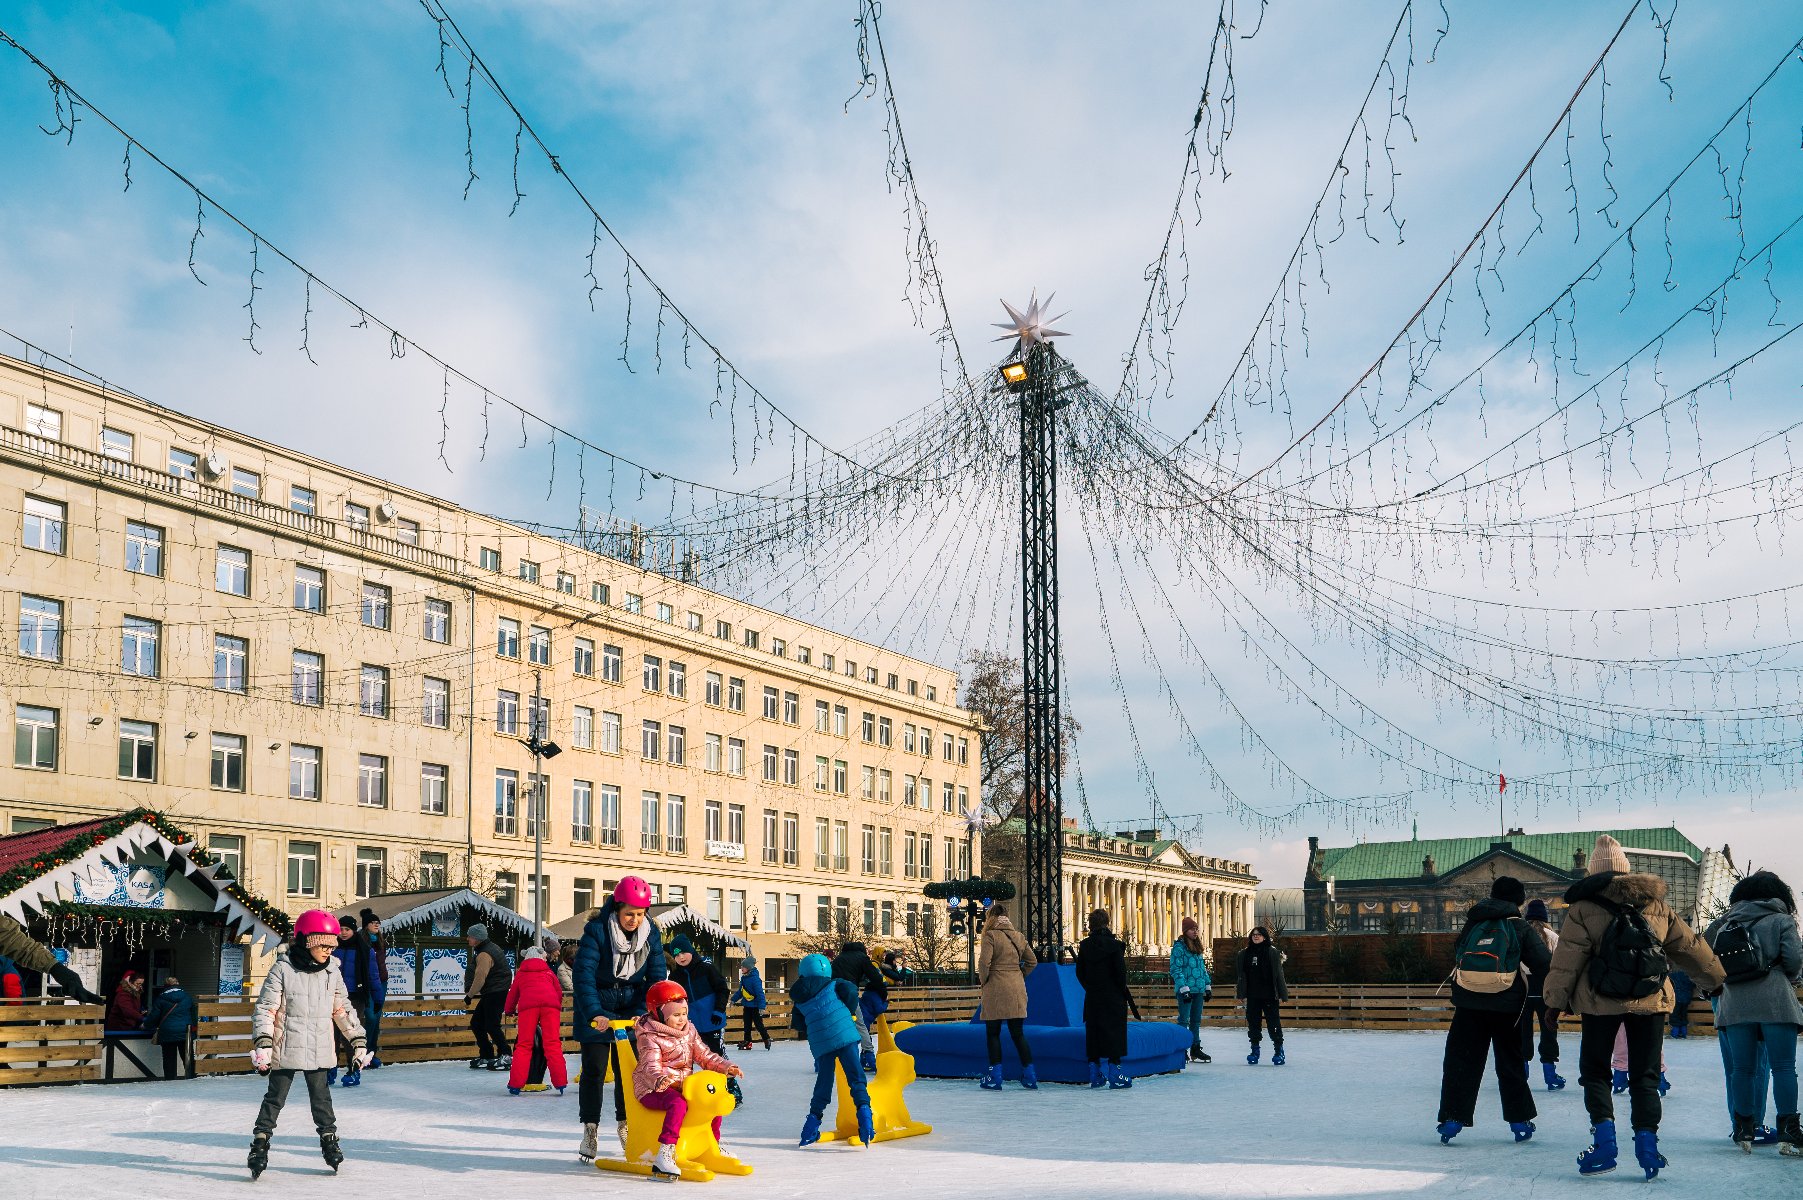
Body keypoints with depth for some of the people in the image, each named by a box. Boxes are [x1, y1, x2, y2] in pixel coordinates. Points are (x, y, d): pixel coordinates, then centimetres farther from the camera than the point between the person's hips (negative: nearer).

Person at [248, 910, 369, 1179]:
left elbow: (343, 1010, 15)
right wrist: (263, 1044, -16)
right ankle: (260, 1142, 11)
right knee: (275, 1097, 2)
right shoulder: (282, 970, -9)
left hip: (319, 1051, 4)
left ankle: (329, 1138, 21)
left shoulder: (332, 973, 6)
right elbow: (265, 1008, -9)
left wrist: (358, 1042, 14)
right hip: (286, 1050, -4)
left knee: (321, 1096, 11)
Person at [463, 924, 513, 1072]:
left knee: (491, 1025, -12)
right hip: (490, 994, 11)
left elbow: (480, 978, -20)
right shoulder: (490, 948, 13)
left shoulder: (484, 954, -20)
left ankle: (504, 1057, -9)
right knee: (476, 1023, 12)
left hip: (496, 993, -11)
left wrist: (469, 995, -5)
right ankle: (486, 1056, 19)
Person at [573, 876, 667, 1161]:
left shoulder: (651, 935, -8)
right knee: (594, 1068, -4)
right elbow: (583, 975, -26)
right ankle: (590, 1129, 7)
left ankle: (625, 1126, 18)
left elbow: (656, 977, -9)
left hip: (632, 1010, 3)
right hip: (597, 1011, -3)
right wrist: (594, 1013, -37)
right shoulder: (597, 931, -21)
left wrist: (643, 1013, -22)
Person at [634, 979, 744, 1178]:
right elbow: (651, 1065, -26)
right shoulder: (650, 1037, -13)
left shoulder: (689, 1031, 11)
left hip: (682, 1086, 8)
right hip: (652, 1090, -8)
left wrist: (726, 1067, 1)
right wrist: (660, 1079, -48)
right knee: (678, 1103, -35)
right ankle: (664, 1155, -42)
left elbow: (705, 1055, 15)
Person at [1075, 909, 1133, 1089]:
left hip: (1092, 998, 4)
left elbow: (1080, 973, 3)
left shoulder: (1085, 946, 1)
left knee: (1093, 1033, 9)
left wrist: (1090, 988, 13)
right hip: (1113, 998, -4)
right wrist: (1123, 992, 1)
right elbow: (1121, 971, -11)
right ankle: (1114, 1074, -1)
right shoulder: (1114, 944, -11)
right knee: (1114, 1032, 1)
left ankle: (1095, 1075, 13)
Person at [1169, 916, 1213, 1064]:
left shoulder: (1197, 947, 16)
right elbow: (1175, 969, -14)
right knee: (1184, 1020, -5)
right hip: (1185, 990, -8)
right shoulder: (1179, 947, -9)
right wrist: (1184, 988, -19)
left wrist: (1208, 987, 16)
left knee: (1196, 1020, 13)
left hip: (1199, 989, 8)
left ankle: (1196, 1048, 20)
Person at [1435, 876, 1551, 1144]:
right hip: (1506, 1006, -2)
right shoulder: (1522, 929, -1)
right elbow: (1544, 966, -4)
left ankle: (1452, 1119, -1)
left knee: (1461, 1061, 5)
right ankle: (1519, 1121, 17)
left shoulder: (1472, 925, 11)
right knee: (1511, 1063, 11)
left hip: (1468, 1004, 2)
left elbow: (1456, 958, 21)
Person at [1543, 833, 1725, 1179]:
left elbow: (1567, 959, -6)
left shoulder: (1584, 908, -3)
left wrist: (1555, 1001, 0)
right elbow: (1689, 946, 16)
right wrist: (1714, 978, 30)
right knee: (1645, 1075, 12)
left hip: (1600, 1002, -3)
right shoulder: (1657, 905, 8)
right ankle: (1646, 1141, 1)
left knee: (1594, 1071, 10)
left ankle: (1604, 1139, -4)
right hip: (1651, 1002, 3)